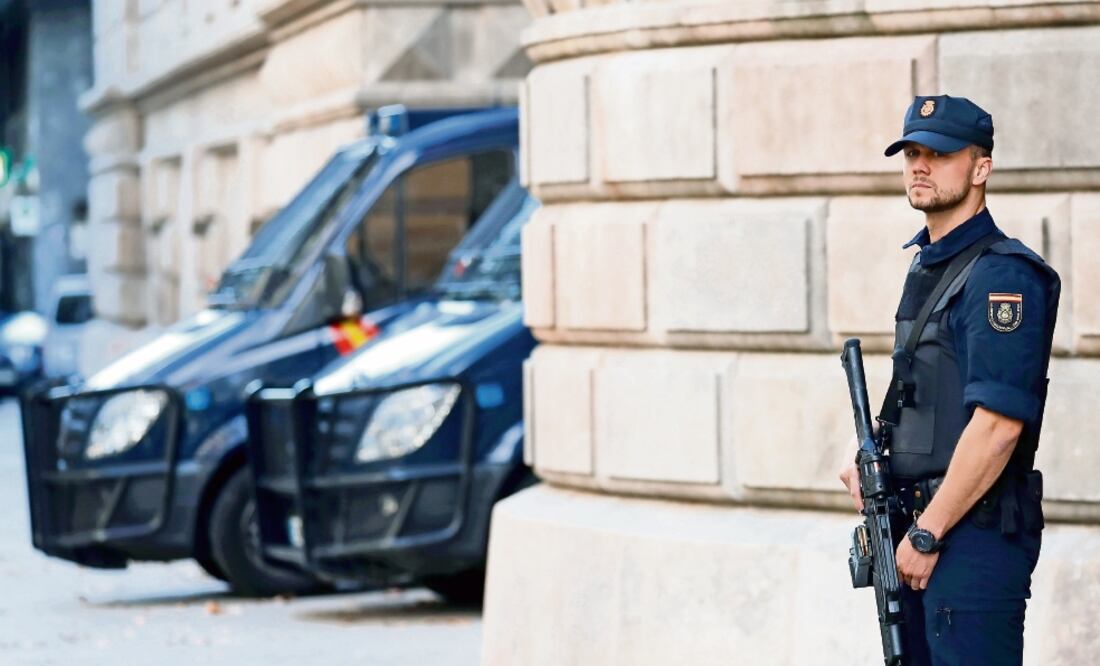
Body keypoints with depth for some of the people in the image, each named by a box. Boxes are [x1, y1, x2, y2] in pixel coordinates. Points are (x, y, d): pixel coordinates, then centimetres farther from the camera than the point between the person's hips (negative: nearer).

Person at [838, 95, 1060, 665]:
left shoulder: (1003, 274, -13)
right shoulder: (926, 265, 16)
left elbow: (998, 423, -21)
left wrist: (927, 534, -19)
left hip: (974, 534, -10)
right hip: (919, 530, 10)